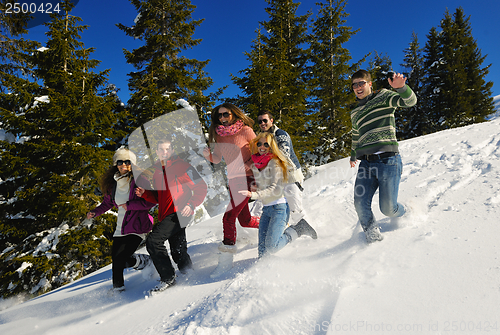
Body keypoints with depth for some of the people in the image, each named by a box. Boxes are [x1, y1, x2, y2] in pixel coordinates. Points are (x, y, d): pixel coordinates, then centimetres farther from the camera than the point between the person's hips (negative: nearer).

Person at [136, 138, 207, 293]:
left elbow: (201, 187, -6)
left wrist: (191, 204, -17)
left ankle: (168, 278, -8)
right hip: (166, 215, 7)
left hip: (180, 213, -7)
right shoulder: (157, 173, 18)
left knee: (153, 241, -18)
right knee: (178, 251, 13)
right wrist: (144, 193, 5)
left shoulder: (182, 166, -3)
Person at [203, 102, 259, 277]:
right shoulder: (218, 135, 10)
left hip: (247, 177, -7)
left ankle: (226, 258, -6)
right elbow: (217, 159, 11)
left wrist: (249, 164, -16)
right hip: (233, 179, 7)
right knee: (245, 220, 14)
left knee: (229, 216, -16)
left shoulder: (245, 130, -5)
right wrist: (208, 155, -9)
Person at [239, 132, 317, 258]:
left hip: (279, 207, -6)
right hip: (266, 209, 7)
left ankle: (299, 229, 5)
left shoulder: (274, 163, -10)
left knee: (271, 246, -13)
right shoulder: (255, 164, 12)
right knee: (262, 250, -3)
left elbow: (276, 189, -20)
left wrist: (253, 194, -27)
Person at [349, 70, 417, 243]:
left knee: (387, 208, -5)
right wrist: (353, 156, 48)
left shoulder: (383, 97, 6)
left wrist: (401, 87, -32)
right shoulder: (355, 113, 22)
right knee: (361, 204, -12)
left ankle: (404, 214, 30)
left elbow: (410, 101, -11)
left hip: (388, 160, -4)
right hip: (366, 163, 5)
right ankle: (372, 233, 11)